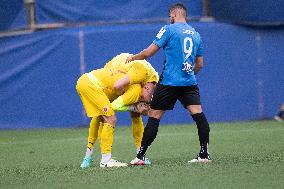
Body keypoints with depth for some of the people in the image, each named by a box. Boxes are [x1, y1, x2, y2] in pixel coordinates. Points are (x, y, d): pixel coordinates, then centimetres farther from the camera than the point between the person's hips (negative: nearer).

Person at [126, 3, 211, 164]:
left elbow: (149, 53, -2)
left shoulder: (169, 30, -2)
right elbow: (199, 64, 20)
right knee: (198, 114, -2)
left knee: (154, 117, 0)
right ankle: (204, 154, -9)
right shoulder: (195, 34, 15)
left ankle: (140, 156, 2)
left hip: (169, 82, -5)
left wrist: (133, 58, 15)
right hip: (190, 83, 5)